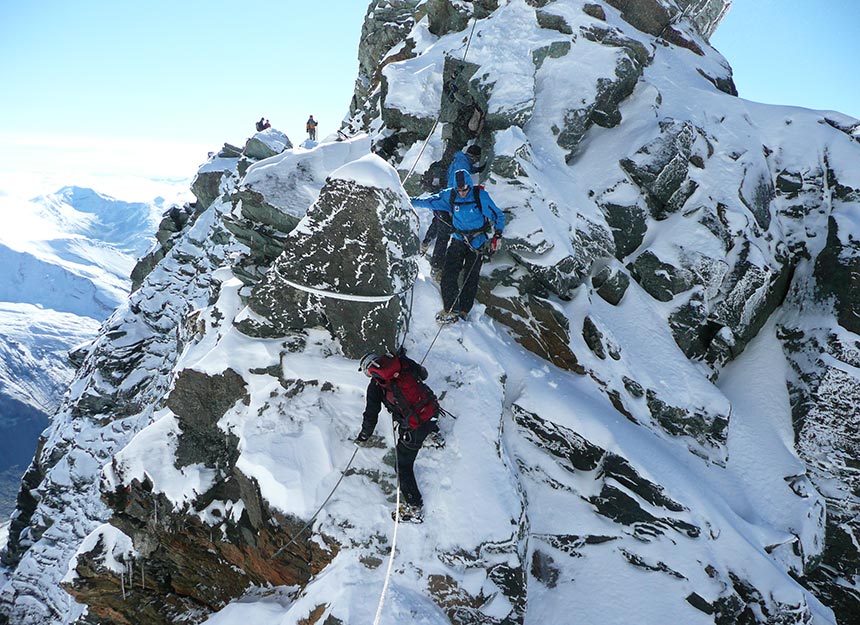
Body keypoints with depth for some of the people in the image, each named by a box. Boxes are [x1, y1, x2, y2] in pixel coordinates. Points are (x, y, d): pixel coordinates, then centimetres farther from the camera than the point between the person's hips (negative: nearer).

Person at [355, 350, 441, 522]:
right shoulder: (403, 363, 3)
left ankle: (415, 508, 17)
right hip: (432, 412, 5)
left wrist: (363, 437, 16)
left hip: (414, 429, -4)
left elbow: (371, 415, 0)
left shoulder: (375, 386, -6)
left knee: (404, 466, 12)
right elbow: (423, 374, 21)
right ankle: (434, 434, 55)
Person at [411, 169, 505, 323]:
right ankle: (450, 309, -2)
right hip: (458, 240, 3)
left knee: (471, 278, 0)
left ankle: (463, 310, 11)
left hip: (478, 242, -2)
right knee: (448, 274, -9)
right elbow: (429, 202, 7)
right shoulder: (449, 196, -5)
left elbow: (498, 216, -6)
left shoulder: (481, 196, -14)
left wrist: (496, 236, -15)